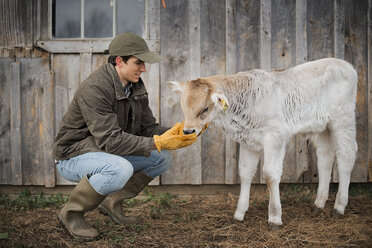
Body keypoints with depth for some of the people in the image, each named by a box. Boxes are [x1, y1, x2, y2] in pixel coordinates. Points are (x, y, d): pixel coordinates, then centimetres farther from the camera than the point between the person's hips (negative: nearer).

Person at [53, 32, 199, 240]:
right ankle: (72, 212, -13)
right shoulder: (94, 88, -27)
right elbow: (110, 140, -33)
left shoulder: (136, 87, 0)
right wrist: (158, 142, -36)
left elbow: (148, 128, 1)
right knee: (121, 169, -38)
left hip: (107, 153, 8)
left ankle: (113, 201, 6)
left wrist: (172, 134, -20)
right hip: (74, 156, -8)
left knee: (162, 158, -4)